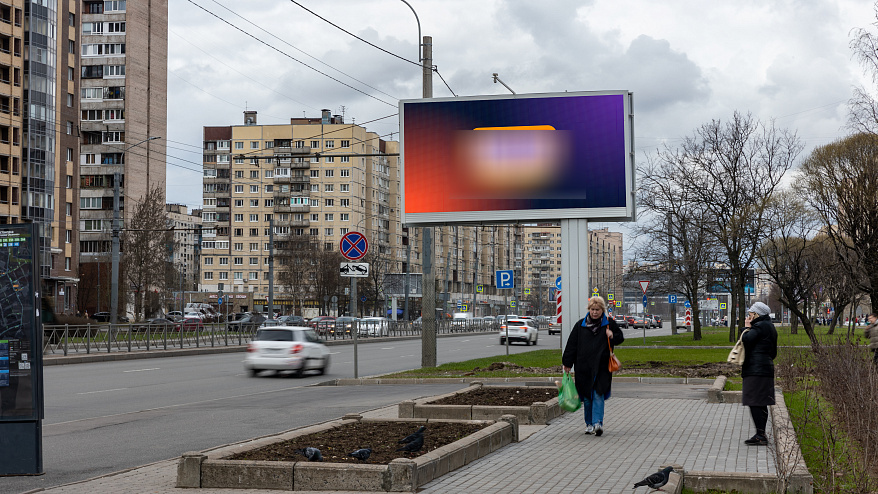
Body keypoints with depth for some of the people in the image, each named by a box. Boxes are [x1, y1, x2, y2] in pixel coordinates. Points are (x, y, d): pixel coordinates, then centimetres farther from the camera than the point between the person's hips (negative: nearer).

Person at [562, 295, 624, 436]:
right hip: (584, 366, 2)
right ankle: (589, 423, 16)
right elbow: (572, 344, 9)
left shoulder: (609, 323, 5)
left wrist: (612, 336, -9)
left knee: (598, 394, -12)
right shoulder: (580, 325, 7)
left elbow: (620, 338, 14)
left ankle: (597, 423, -16)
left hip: (601, 366, -2)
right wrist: (567, 363, 7)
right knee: (587, 397, 5)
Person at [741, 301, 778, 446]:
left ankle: (760, 435, -13)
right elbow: (773, 353, 24)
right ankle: (761, 435, 16)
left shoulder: (760, 326, -12)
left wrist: (747, 327, -5)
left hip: (756, 370, -11)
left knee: (755, 403, -10)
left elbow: (746, 340, -22)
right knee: (761, 404, 13)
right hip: (767, 368, 11)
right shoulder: (770, 327, 20)